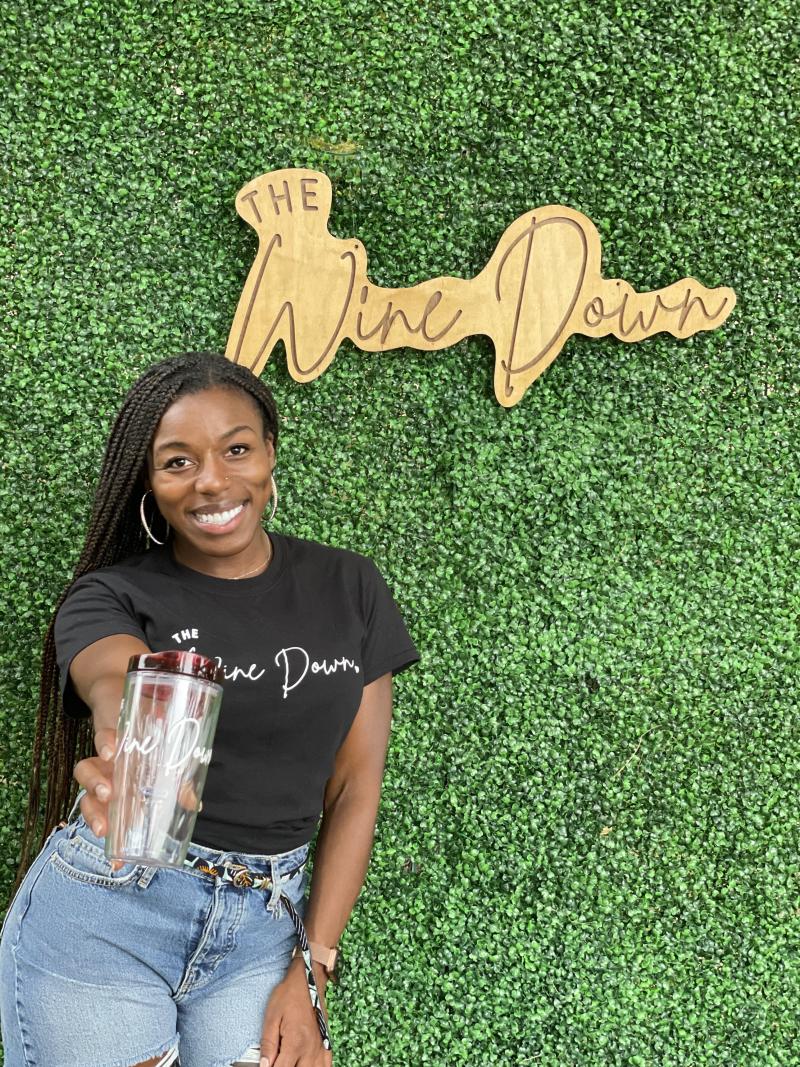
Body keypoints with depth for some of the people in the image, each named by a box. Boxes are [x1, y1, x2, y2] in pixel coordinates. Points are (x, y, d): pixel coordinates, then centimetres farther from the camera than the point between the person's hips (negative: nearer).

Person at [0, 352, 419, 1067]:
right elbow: (117, 680, -29)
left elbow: (355, 789, 3)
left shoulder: (348, 591, 3)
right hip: (104, 913, -2)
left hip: (265, 925, 2)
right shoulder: (109, 596, -5)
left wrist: (311, 973, -4)